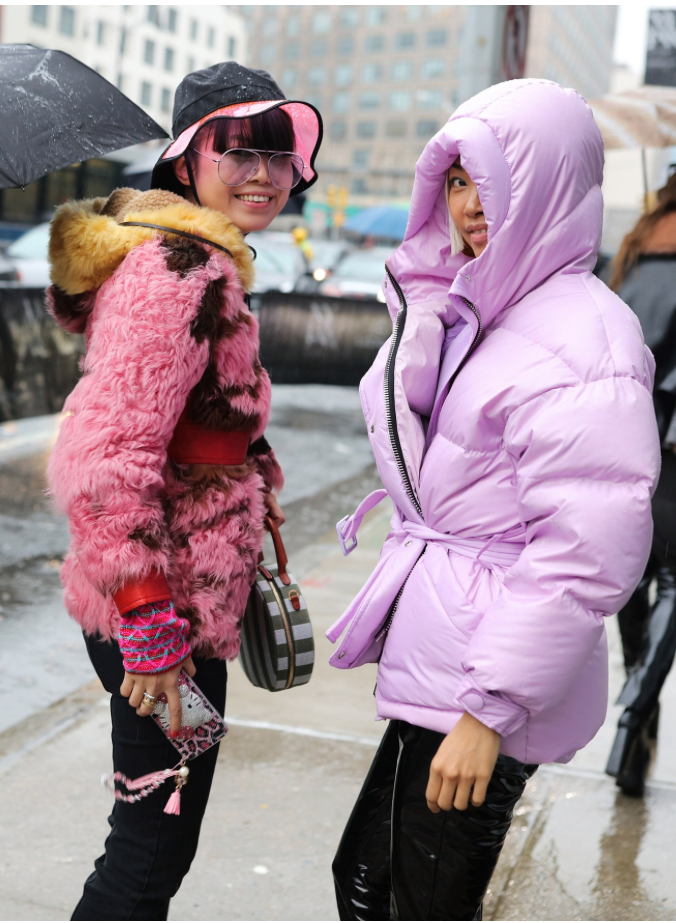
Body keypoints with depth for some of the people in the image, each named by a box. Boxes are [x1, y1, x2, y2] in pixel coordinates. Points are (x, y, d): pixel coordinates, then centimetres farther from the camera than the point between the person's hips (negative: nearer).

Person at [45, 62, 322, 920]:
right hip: (173, 607, -10)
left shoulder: (204, 265, 14)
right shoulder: (176, 270, -20)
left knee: (154, 835, 23)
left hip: (191, 587, 10)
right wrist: (150, 627, -25)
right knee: (154, 849, 3)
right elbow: (107, 459, -27)